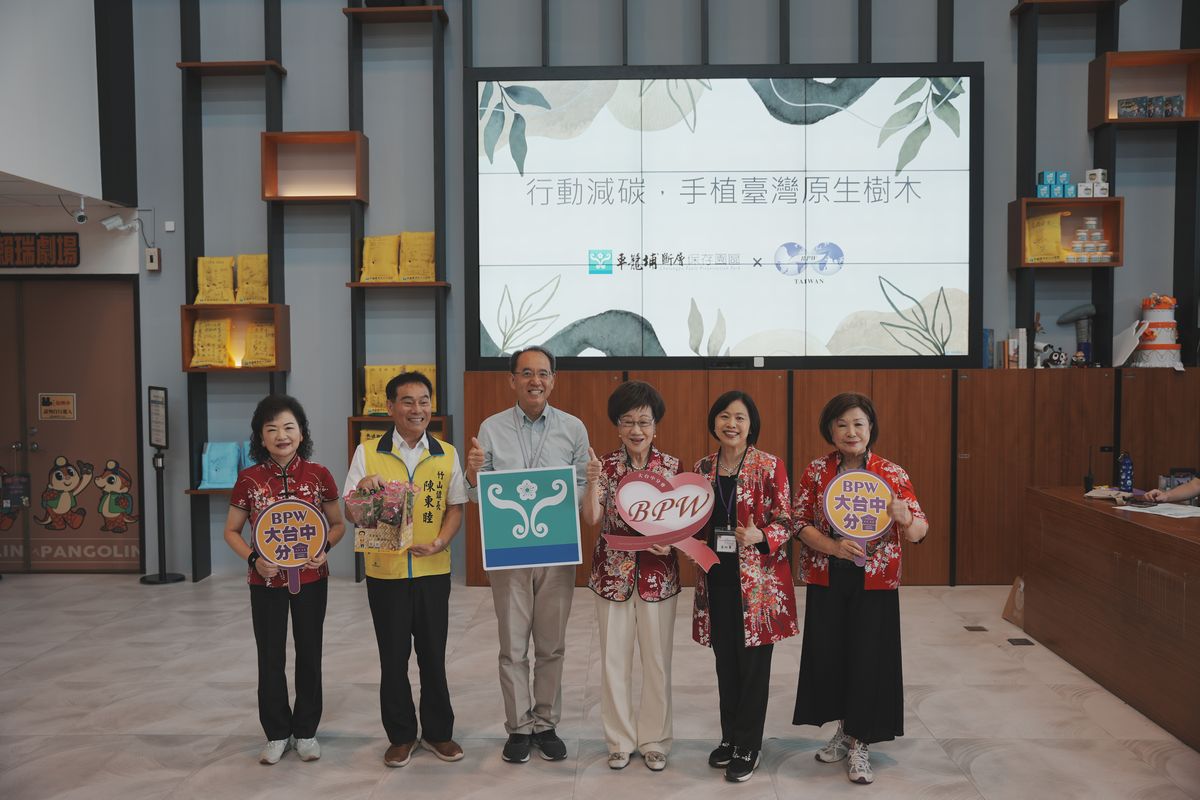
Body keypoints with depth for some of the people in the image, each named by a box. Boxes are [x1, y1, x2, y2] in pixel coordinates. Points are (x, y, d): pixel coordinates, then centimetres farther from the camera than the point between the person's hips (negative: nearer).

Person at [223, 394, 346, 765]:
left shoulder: (319, 475, -6)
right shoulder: (249, 479, -6)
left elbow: (338, 524, 4)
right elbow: (231, 531, 3)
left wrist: (325, 548, -16)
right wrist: (252, 558, -14)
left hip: (310, 578, 0)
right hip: (266, 580, 0)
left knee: (309, 654, 10)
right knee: (270, 658, 9)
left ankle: (305, 731, 26)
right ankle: (277, 734, 25)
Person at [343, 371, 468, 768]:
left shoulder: (447, 455, 3)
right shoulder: (368, 454, -1)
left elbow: (455, 508, 5)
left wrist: (439, 542, -14)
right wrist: (363, 489, -23)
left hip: (433, 571, 1)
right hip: (385, 571, -1)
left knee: (433, 653, 11)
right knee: (393, 657, 9)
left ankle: (437, 731, 27)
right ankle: (401, 735, 25)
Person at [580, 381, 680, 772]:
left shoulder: (672, 467, -1)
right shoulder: (605, 465, -3)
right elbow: (591, 518, -14)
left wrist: (670, 542, -15)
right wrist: (594, 478, -26)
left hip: (658, 575, 0)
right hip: (613, 574, 0)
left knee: (657, 660, 9)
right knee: (614, 659, 8)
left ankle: (654, 740, 26)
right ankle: (620, 740, 24)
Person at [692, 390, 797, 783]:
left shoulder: (770, 466, -7)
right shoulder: (703, 468, 6)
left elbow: (785, 521, -8)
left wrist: (761, 537, -26)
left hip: (759, 580, -4)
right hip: (718, 577, 4)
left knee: (753, 662, 3)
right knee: (725, 661, 13)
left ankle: (748, 746, 16)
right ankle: (729, 737, 28)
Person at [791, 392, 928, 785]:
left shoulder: (892, 474, -3)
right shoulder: (816, 471, 1)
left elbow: (919, 532, -4)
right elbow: (799, 522, -1)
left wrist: (904, 517, -27)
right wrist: (833, 547, -18)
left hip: (875, 583, -1)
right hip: (827, 581, 2)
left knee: (869, 660, 0)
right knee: (829, 656, 9)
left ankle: (859, 743, 17)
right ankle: (845, 729, 32)